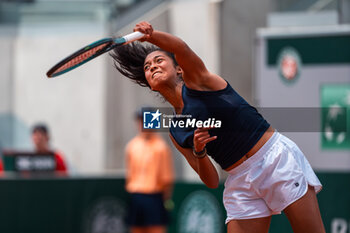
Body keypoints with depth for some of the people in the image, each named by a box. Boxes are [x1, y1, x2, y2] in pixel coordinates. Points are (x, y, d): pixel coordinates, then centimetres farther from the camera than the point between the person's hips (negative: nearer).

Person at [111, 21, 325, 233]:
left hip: (276, 158, -5)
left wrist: (150, 35, -41)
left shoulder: (195, 79, 1)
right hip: (240, 182, 5)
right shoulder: (175, 133, 12)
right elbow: (211, 181, 8)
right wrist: (199, 153, -12)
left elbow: (180, 47, -22)